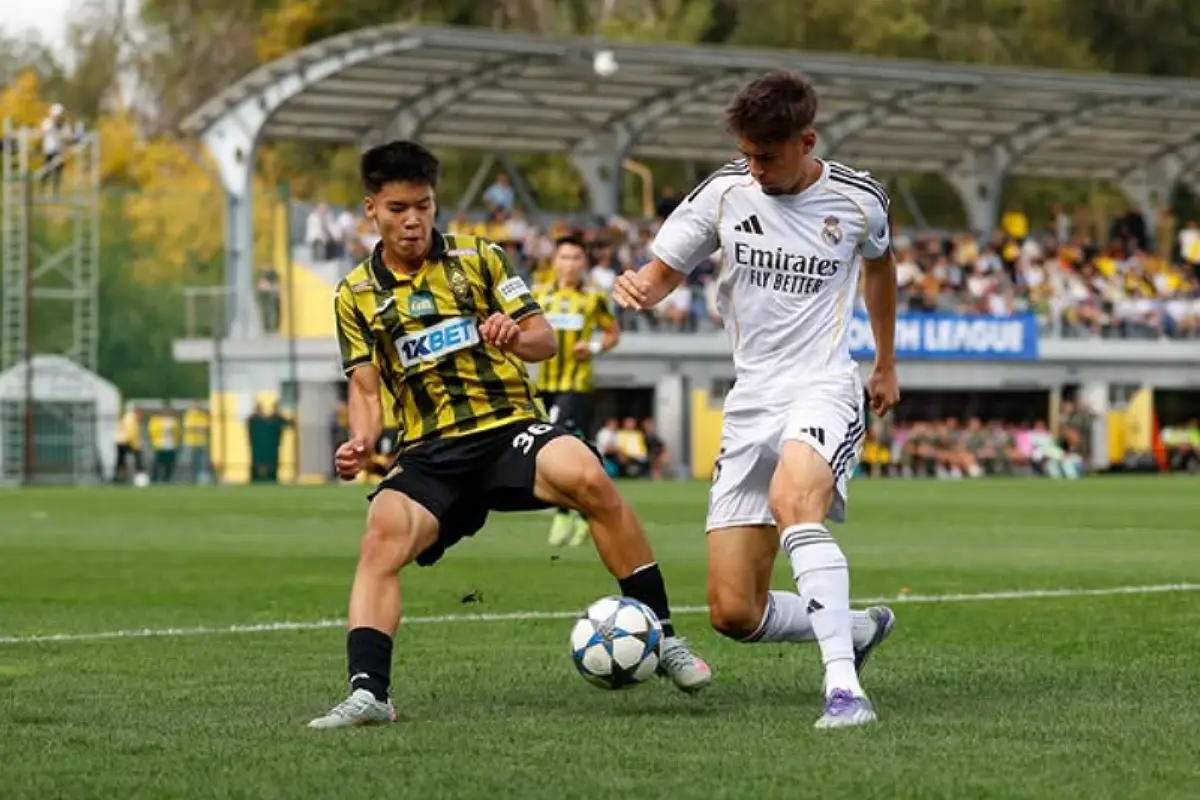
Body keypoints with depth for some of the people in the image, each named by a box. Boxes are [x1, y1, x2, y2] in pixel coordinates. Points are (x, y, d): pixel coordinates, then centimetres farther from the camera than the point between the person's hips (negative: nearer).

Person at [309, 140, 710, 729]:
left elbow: (545, 339, 7)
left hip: (511, 426, -1)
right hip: (429, 450, 1)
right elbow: (366, 388, 12)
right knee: (382, 534, -29)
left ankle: (661, 637, -22)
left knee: (587, 478, -31)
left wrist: (516, 336, -17)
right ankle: (367, 692, -33)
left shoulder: (479, 259, 9)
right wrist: (361, 441, -10)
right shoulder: (356, 295, 11)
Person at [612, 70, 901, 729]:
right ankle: (858, 628, 26)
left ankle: (844, 689, -41)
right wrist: (636, 287, -17)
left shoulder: (857, 200, -1)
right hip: (751, 399, 4)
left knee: (793, 500, -39)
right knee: (733, 612, -3)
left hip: (824, 388, -4)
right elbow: (663, 272, 8)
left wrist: (886, 364, 30)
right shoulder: (724, 193, 0)